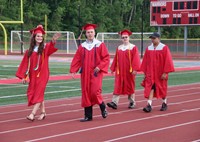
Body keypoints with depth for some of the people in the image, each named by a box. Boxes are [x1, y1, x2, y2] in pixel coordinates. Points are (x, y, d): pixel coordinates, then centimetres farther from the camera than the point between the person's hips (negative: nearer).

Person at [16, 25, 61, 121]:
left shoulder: (45, 48, -3)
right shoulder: (30, 51, 7)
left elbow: (51, 47, -27)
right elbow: (25, 64, 8)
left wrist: (53, 40, -49)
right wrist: (23, 76, 4)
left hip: (42, 74, -4)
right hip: (32, 75, 4)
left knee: (38, 94, -9)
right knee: (35, 94, 9)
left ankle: (33, 114, -13)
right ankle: (43, 112, 21)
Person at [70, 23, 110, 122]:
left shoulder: (100, 45, 0)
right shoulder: (82, 46, 8)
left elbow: (106, 58, -4)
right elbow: (77, 59, 5)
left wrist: (99, 67, -16)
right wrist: (73, 70, -5)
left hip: (96, 73, -3)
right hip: (85, 73, 4)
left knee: (95, 92, -13)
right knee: (86, 93, 2)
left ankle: (103, 107, 16)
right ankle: (88, 116, 9)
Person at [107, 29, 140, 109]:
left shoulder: (133, 47, -2)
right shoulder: (119, 48, 10)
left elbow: (136, 59, -9)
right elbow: (116, 59, 12)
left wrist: (135, 69, -17)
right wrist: (113, 69, 9)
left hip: (129, 71, -3)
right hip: (120, 71, 3)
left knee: (130, 87, 6)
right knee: (117, 87, -5)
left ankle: (132, 102, 19)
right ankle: (114, 102, -11)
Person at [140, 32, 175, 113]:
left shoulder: (164, 48, -8)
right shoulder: (148, 49, 4)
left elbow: (167, 61, -11)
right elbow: (145, 61, 10)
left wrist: (165, 72, -15)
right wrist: (145, 71, 6)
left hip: (160, 73, -3)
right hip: (150, 72, 3)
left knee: (162, 88, 10)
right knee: (150, 88, -8)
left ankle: (164, 103, 29)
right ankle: (149, 105, -15)